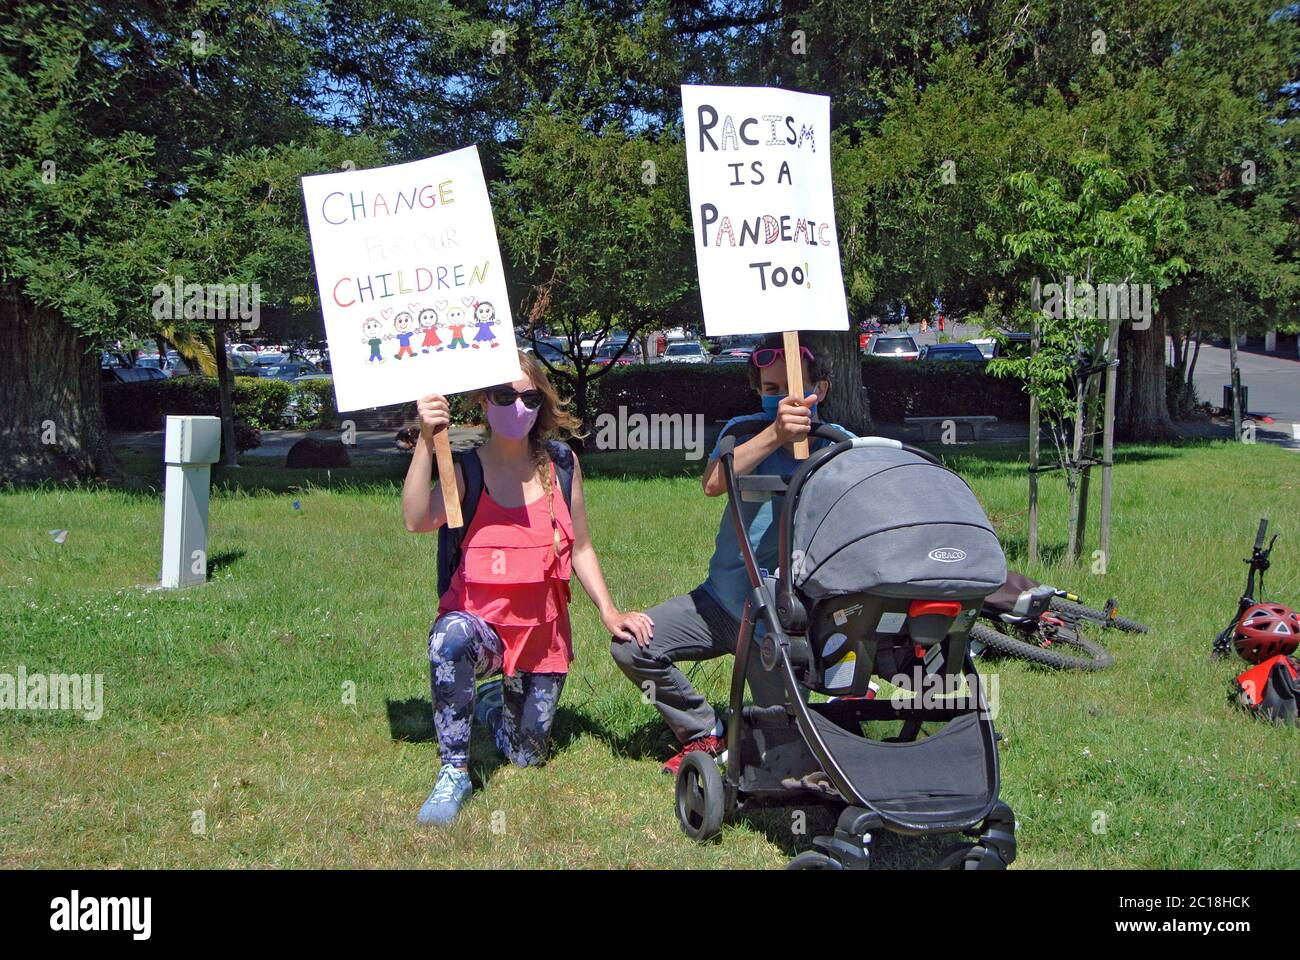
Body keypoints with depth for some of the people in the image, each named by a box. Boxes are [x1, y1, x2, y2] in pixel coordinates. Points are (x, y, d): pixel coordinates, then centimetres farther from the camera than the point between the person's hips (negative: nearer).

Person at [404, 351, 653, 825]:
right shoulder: (467, 468, -8)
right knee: (449, 636, -40)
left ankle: (496, 704, 46)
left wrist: (609, 611, -3)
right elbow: (417, 520, -27)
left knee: (526, 756, 9)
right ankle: (454, 772, -22)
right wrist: (426, 441, -33)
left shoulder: (560, 463, -1)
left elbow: (580, 548, 7)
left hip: (542, 629, 3)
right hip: (481, 619, -3)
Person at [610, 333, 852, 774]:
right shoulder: (745, 431, -1)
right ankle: (704, 735, 10)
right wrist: (774, 435, -38)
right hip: (720, 601, 3)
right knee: (630, 646, -9)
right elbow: (712, 484, -24)